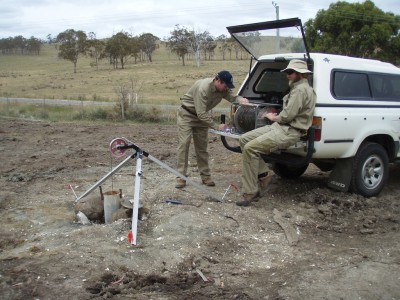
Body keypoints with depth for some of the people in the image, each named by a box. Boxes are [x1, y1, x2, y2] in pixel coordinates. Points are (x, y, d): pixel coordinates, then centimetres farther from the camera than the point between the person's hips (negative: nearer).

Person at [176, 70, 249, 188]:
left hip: (202, 116, 7)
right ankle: (181, 177, -8)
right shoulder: (203, 88, -35)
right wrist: (216, 126, -34)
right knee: (184, 143, -12)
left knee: (202, 146, 7)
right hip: (186, 114, -7)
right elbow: (201, 114, -36)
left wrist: (240, 99, -36)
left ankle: (205, 176, 12)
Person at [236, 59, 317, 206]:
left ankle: (251, 193, -16)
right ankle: (265, 174, 5)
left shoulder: (301, 89, -13)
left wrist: (274, 117, -1)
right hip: (280, 126, 11)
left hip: (288, 132, -11)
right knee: (244, 139, 2)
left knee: (250, 148, -23)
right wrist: (275, 116, 8)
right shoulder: (298, 88, 21)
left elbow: (288, 115, -19)